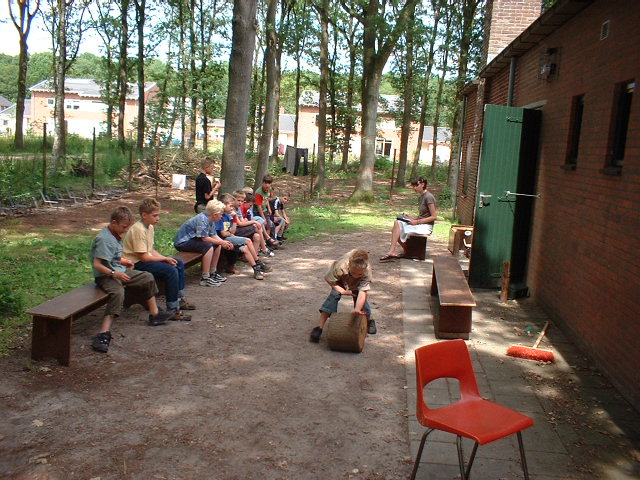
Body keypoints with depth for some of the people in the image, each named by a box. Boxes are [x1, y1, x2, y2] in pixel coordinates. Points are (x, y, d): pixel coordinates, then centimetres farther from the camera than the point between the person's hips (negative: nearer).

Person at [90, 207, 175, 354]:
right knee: (118, 293, -38)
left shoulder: (116, 235, 10)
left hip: (120, 272, 10)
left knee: (147, 278, 15)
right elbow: (97, 264, -25)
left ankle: (154, 314, 28)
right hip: (105, 275, -10)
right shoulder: (104, 239, -21)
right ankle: (104, 333, -45)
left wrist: (123, 261, 8)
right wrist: (114, 274, -32)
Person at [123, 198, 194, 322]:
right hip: (136, 264, -10)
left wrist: (166, 258, -4)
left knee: (179, 264, 11)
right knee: (171, 270, -26)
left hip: (147, 259, 11)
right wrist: (165, 259, -15)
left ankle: (179, 299, 20)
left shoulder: (150, 227, 9)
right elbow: (143, 257, -23)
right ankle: (173, 310, -21)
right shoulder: (139, 229, -22)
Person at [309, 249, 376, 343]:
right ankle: (320, 327, -22)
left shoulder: (367, 272, -42)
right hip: (341, 281, -1)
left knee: (362, 301, -13)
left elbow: (363, 292, -50)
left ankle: (368, 321, 22)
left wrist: (357, 309, -66)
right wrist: (343, 291, -25)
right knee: (333, 295, -23)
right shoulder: (340, 266, -43)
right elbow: (328, 279, -24)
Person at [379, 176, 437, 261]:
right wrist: (411, 217, 1)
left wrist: (417, 221, -19)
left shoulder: (428, 197, -13)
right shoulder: (422, 196, 16)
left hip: (426, 226, -9)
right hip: (420, 224, 9)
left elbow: (434, 216, -17)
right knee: (397, 223, -10)